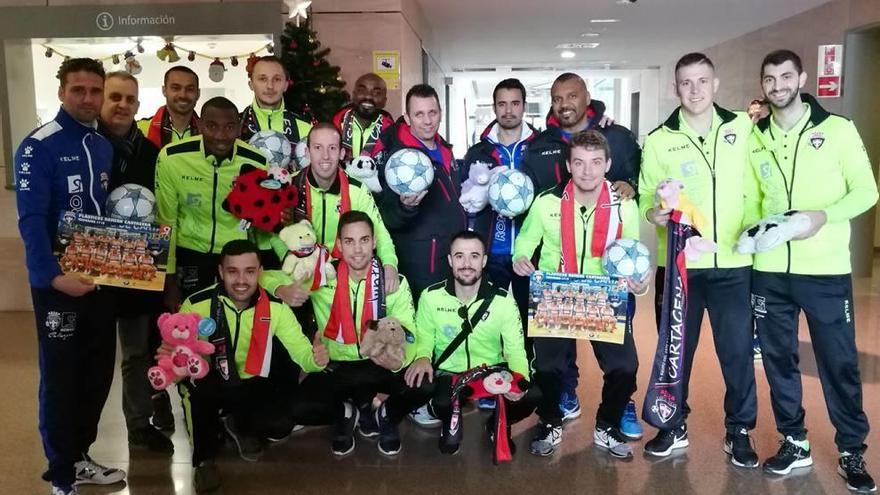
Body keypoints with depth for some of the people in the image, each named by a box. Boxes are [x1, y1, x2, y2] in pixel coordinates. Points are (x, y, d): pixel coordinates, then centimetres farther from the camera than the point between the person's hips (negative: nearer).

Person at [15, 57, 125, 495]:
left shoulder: (105, 147, 9)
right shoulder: (38, 146, -11)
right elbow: (31, 219, -18)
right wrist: (54, 274, -26)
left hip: (101, 276, 7)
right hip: (57, 279, -6)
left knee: (99, 370, 13)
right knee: (60, 376, 3)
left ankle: (79, 456, 31)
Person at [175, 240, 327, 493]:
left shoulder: (275, 307, -11)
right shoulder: (196, 304, -18)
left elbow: (301, 350, -13)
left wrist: (316, 359, -37)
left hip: (252, 386, 2)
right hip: (208, 386, -2)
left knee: (282, 422, -24)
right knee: (198, 386, -36)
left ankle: (237, 425, 15)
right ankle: (203, 458, -4)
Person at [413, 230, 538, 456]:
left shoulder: (503, 300, -8)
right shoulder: (431, 296, -7)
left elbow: (515, 350, -8)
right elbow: (424, 337, 3)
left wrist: (520, 379, -29)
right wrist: (423, 357, -20)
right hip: (448, 374, -1)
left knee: (529, 395, -27)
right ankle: (451, 425, 7)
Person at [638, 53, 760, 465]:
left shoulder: (741, 129, 4)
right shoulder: (659, 140, 1)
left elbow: (752, 189, 12)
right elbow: (647, 195, -1)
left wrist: (756, 235, 3)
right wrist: (654, 212, -18)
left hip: (733, 264, 1)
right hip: (678, 264, 0)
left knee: (738, 350, 5)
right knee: (676, 348, 11)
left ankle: (739, 431, 24)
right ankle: (674, 426, 27)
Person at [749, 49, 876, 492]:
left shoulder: (837, 129, -2)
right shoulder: (754, 137, 7)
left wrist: (824, 215, -20)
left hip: (826, 269, -3)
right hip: (769, 270, 3)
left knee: (839, 362, 5)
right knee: (778, 359, 11)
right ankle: (794, 442, 27)